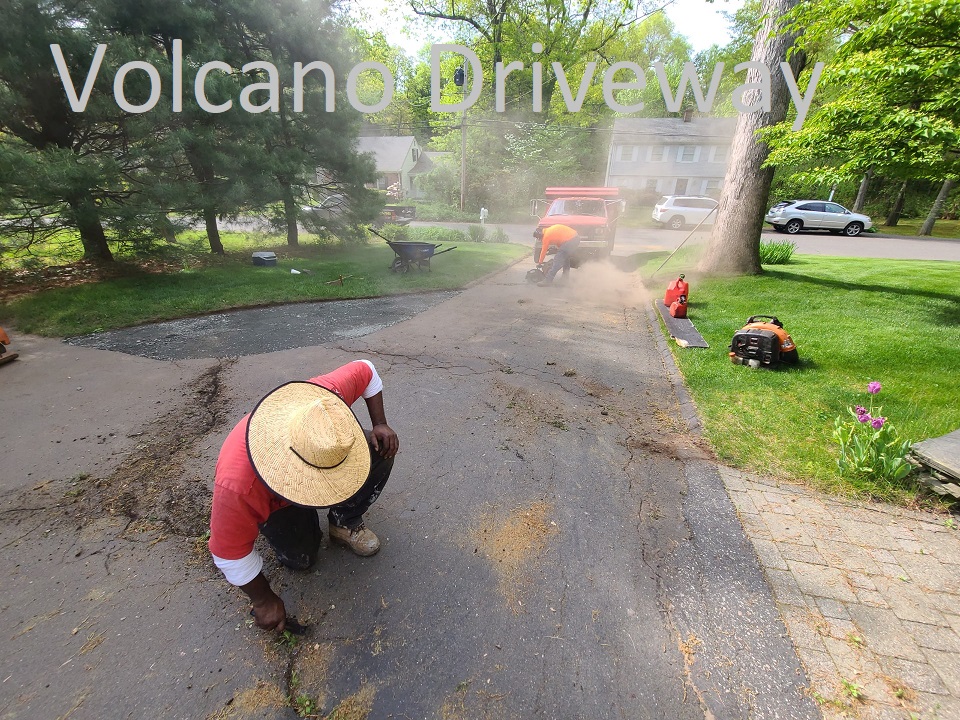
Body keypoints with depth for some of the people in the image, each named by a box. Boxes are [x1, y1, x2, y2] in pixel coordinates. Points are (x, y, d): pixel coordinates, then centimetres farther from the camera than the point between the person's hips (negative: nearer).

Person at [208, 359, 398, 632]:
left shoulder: (323, 400, -39)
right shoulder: (236, 484, -43)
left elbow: (365, 370, -19)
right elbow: (230, 554, -25)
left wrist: (380, 425, -25)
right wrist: (264, 601, -12)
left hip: (315, 453, 2)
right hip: (272, 502, -2)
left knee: (382, 451, -22)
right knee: (300, 559, -15)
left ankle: (344, 523, 1)